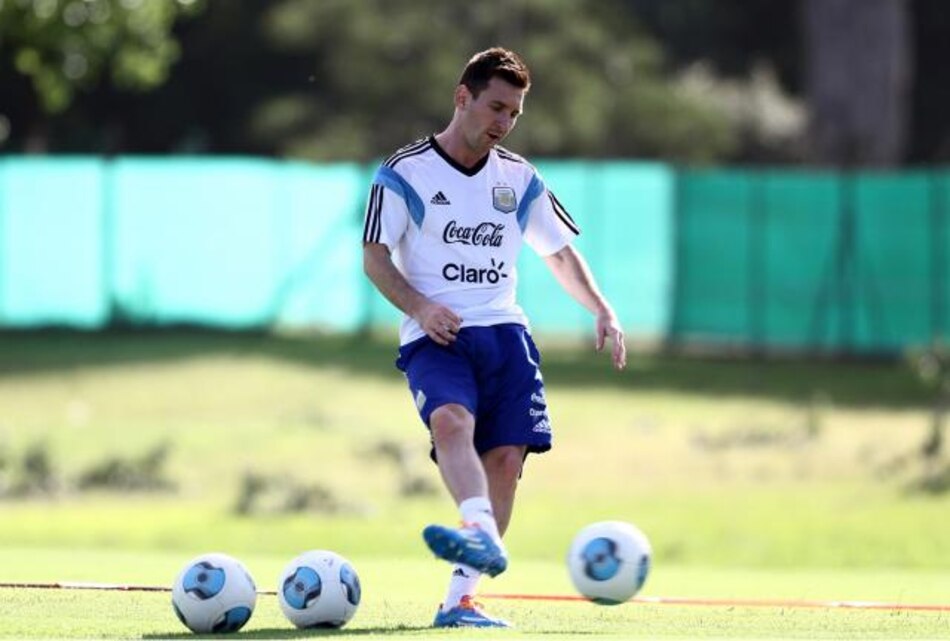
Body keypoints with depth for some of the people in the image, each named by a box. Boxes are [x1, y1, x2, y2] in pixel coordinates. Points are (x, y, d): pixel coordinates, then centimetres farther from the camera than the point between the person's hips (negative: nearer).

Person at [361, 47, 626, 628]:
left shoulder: (519, 178, 15)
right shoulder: (405, 172, 2)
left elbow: (560, 252, 24)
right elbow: (375, 256, -2)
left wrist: (602, 310, 9)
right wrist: (419, 306, -18)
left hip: (504, 334, 5)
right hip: (436, 338, -5)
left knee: (506, 459, -10)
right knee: (451, 421, -33)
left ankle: (462, 598, -7)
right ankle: (484, 538, -56)